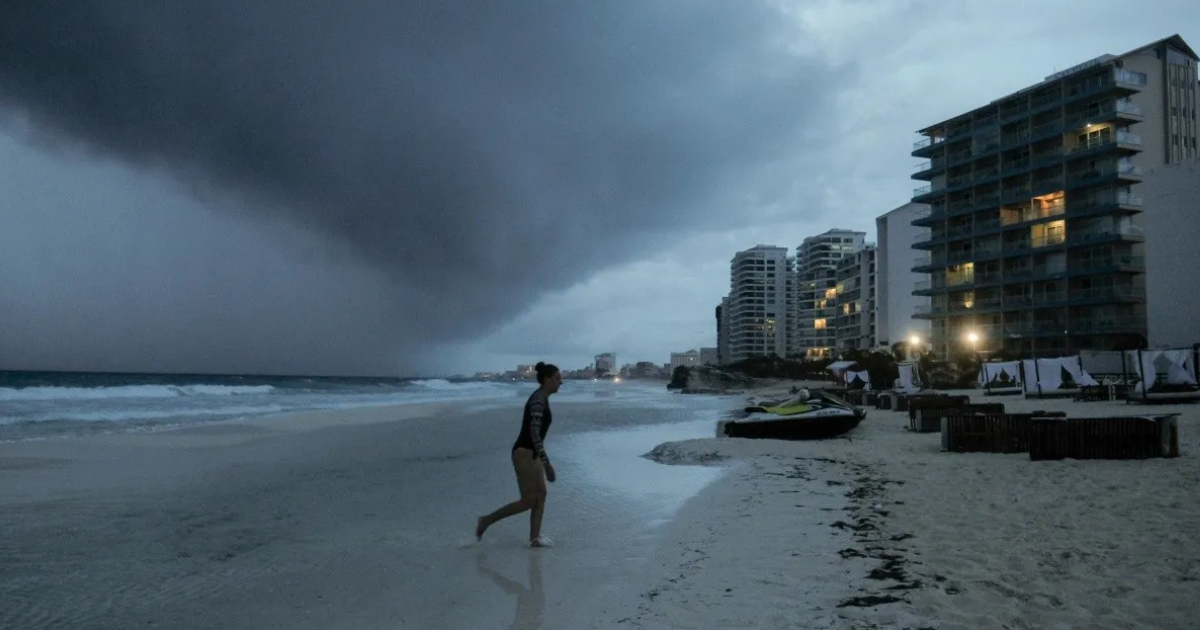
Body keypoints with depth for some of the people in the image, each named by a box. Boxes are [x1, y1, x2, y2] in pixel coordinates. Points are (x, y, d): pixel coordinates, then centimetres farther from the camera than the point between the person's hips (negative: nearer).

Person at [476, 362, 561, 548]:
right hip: (524, 453, -10)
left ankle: (534, 538, 9)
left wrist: (543, 461, 24)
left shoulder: (542, 399, 12)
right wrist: (547, 464, -25)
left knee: (541, 495, 6)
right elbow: (534, 434, -25)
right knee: (528, 501, -5)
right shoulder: (538, 400, -19)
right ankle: (486, 520, 6)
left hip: (532, 453, 10)